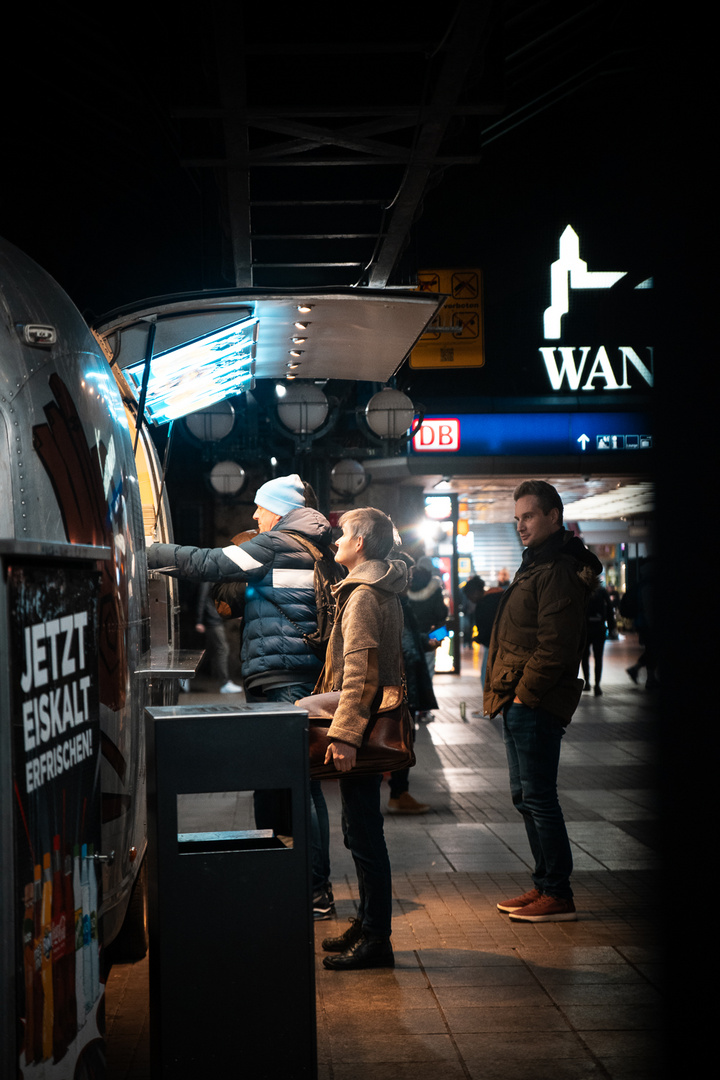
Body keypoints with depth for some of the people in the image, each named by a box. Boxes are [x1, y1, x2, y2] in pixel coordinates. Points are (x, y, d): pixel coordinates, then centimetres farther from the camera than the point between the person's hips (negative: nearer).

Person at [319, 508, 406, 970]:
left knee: (365, 834, -5)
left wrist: (345, 735, -28)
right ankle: (368, 923, 26)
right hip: (378, 727, 10)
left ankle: (376, 940, 0)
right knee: (361, 832, 17)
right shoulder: (386, 593, 16)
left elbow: (360, 674, -24)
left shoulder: (363, 595, -15)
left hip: (361, 730, -10)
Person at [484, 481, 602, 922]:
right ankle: (545, 886, 23)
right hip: (521, 703, 11)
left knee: (539, 797, -6)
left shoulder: (558, 572, -15)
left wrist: (524, 692, -17)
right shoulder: (537, 565, 19)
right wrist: (508, 694, 15)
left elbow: (555, 646, -22)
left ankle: (559, 896, 1)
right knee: (527, 797, 15)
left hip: (536, 705, -11)